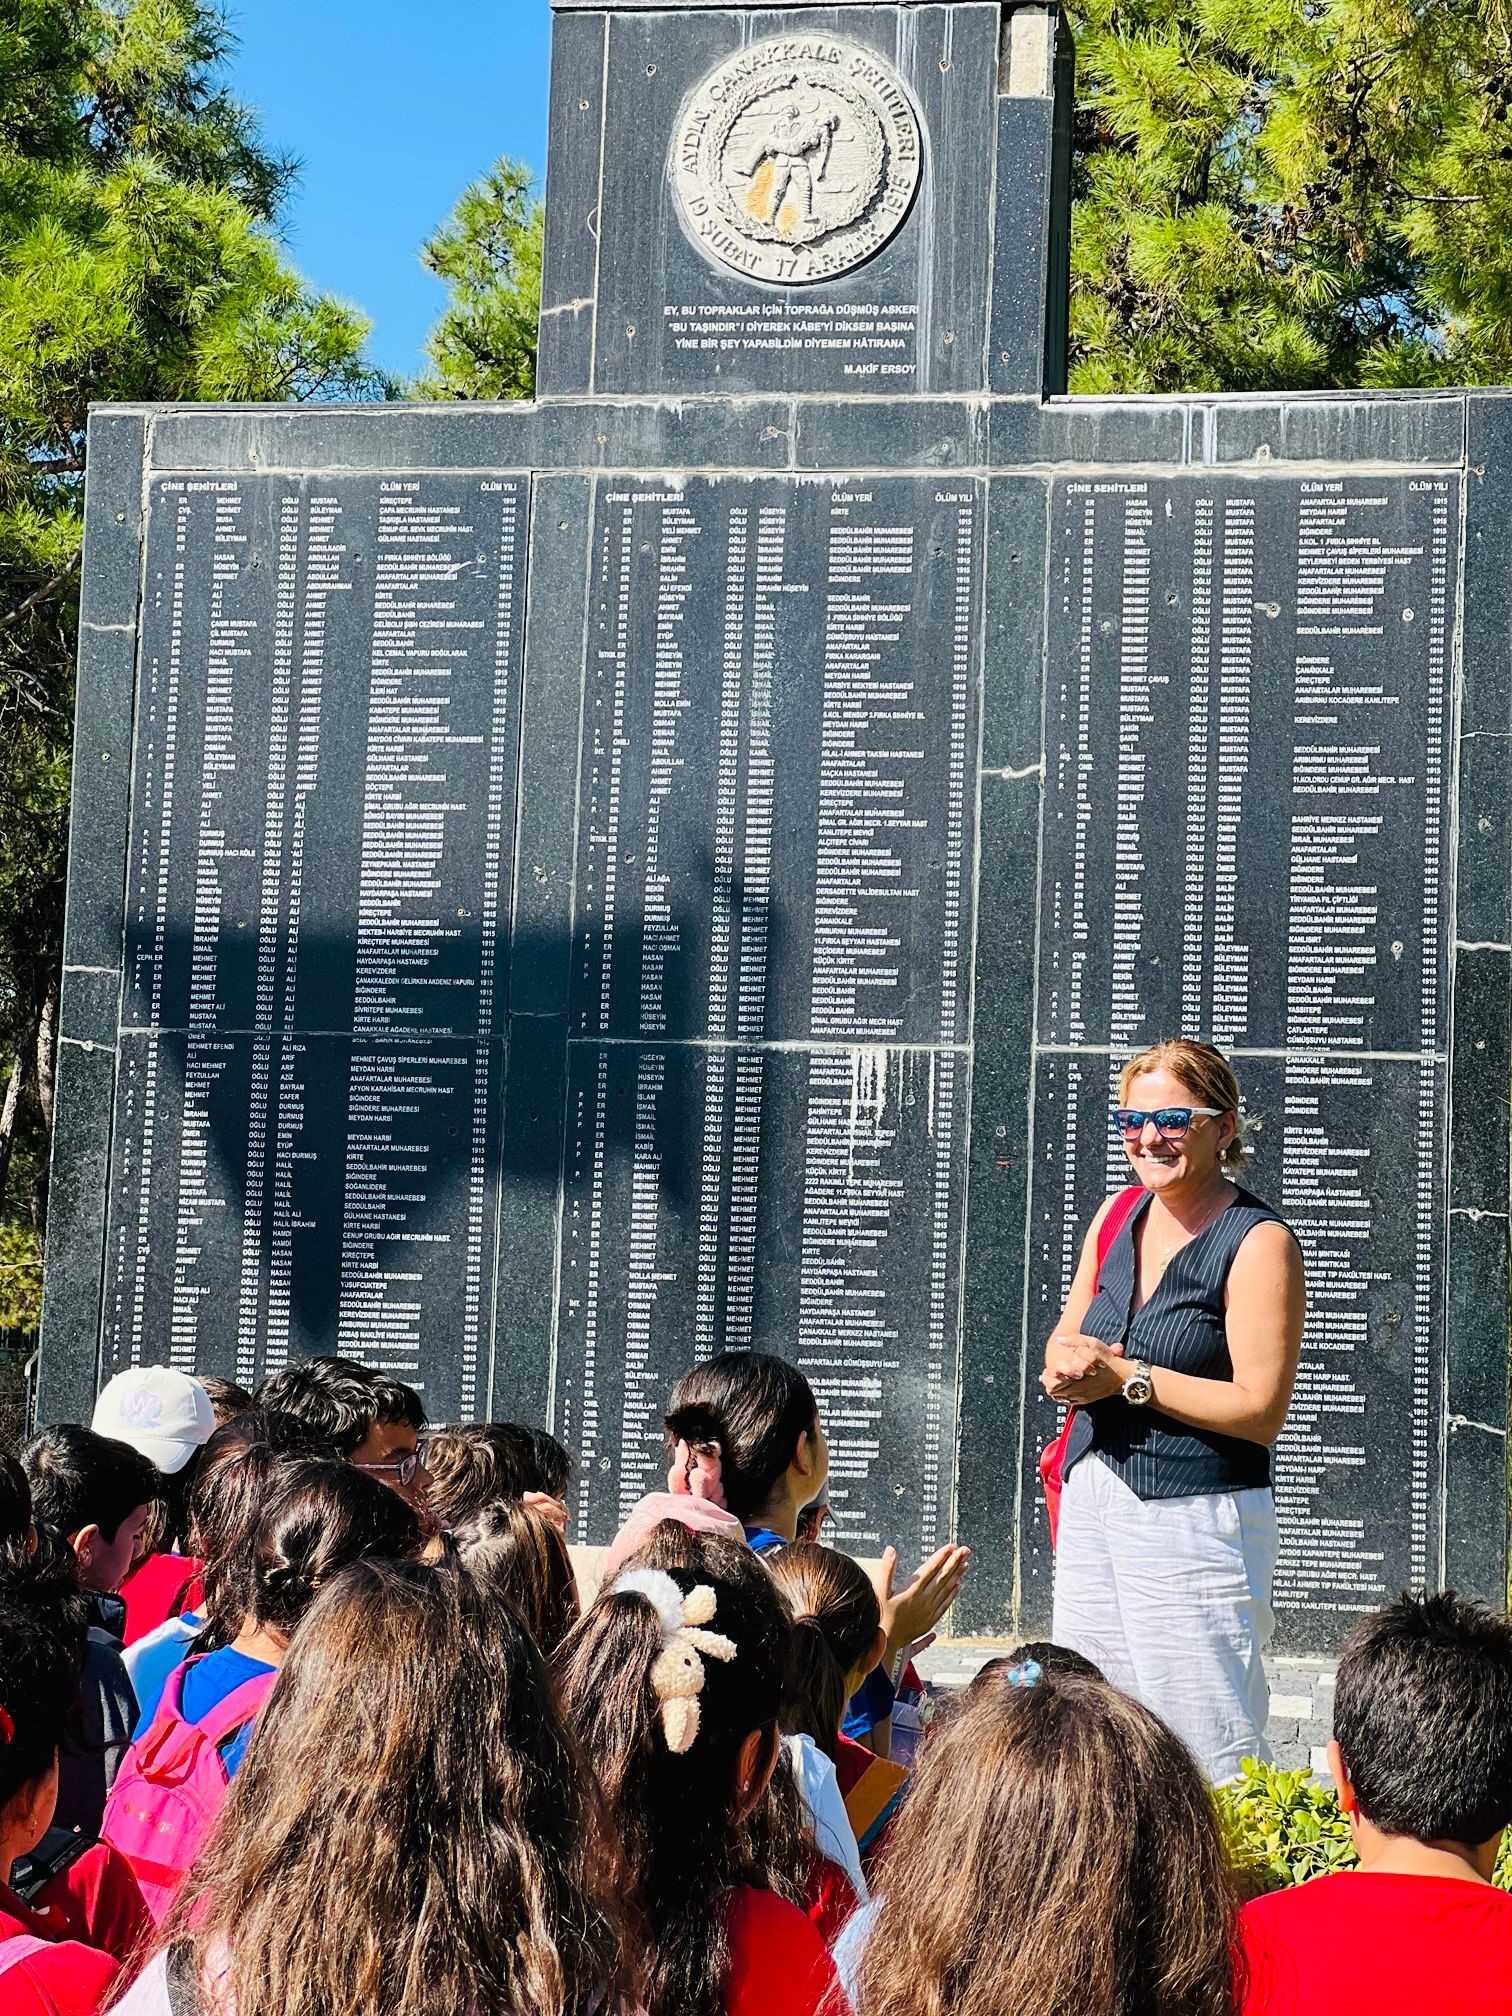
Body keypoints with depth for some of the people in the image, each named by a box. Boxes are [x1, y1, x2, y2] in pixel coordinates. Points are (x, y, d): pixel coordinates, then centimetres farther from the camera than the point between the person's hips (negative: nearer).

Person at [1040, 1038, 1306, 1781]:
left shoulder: (1258, 1243, -11)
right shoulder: (1119, 1215, 10)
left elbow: (1261, 1410, -16)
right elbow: (1065, 1339, 19)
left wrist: (1127, 1378, -14)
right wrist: (1070, 1367, -5)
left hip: (1196, 1522, -7)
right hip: (1092, 1505, 7)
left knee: (1209, 1761, -6)